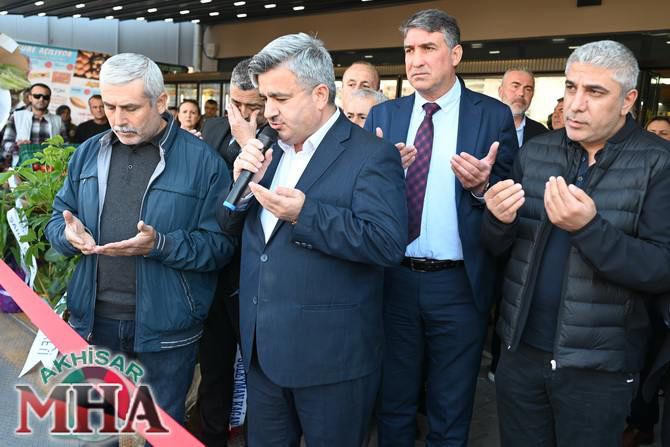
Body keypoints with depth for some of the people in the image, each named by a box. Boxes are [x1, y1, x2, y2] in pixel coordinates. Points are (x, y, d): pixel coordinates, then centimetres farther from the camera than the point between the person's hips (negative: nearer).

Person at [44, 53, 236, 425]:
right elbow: (59, 218, 11)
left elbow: (221, 243, -13)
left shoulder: (201, 160, -10)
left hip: (165, 328, -4)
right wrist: (69, 234, -13)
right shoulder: (88, 153, 6)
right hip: (94, 320, 4)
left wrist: (160, 245, -27)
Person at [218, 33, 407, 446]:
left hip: (330, 354, -6)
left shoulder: (371, 155, -13)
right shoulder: (272, 151, 9)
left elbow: (388, 243, -23)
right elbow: (232, 226, 12)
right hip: (262, 349, 7)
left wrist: (304, 214, -30)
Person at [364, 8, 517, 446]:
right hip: (394, 279, 3)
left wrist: (481, 186, -24)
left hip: (458, 284, -2)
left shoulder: (493, 116, -4)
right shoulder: (383, 115, 5)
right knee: (393, 406, 19)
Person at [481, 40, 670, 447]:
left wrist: (589, 227, -31)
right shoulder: (536, 152, 2)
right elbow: (497, 246, 6)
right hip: (520, 351, 4)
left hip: (598, 366, -3)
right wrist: (498, 219, -17)